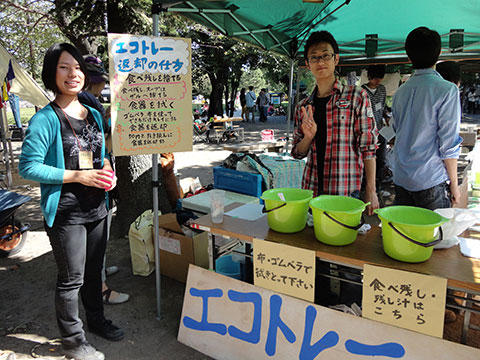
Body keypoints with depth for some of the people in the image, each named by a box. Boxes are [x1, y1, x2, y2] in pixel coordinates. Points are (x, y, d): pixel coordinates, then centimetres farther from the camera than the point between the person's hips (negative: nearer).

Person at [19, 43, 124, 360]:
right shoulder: (45, 119, -13)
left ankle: (96, 319, 42)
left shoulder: (94, 115, 9)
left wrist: (108, 172, -2)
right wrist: (78, 176, -21)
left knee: (94, 270, 21)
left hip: (97, 206, 6)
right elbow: (28, 167, -15)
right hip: (66, 212, -6)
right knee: (72, 278, 7)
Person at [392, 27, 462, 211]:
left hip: (401, 179, 5)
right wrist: (454, 183, -2)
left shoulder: (401, 91, 6)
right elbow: (449, 144, -12)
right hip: (431, 181, -5)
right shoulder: (447, 90, -11)